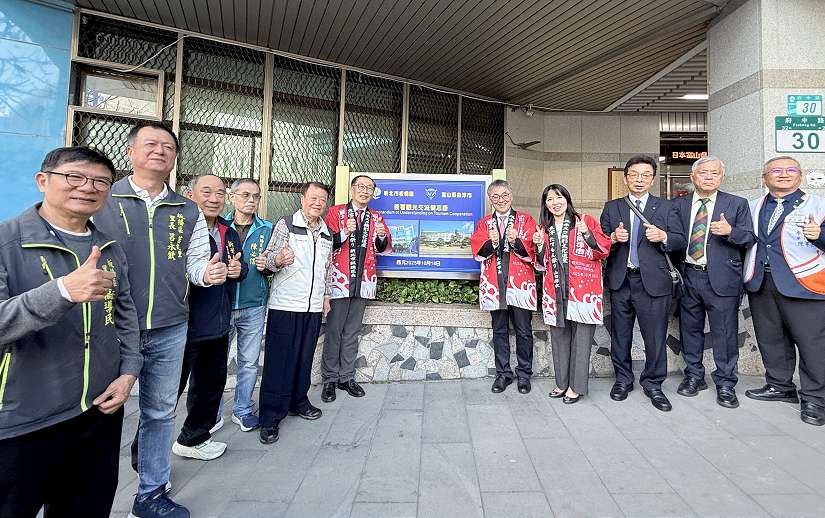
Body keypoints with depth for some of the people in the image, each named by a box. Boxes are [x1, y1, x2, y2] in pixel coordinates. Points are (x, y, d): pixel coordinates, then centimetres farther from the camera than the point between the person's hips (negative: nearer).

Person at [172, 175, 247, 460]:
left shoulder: (229, 233, 11)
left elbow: (240, 265, 22)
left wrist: (239, 269, 0)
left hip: (218, 326, 8)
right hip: (184, 327, -8)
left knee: (211, 384, 21)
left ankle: (194, 439, 42)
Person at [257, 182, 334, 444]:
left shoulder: (327, 233, 14)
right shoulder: (285, 224, -3)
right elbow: (268, 260, -7)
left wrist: (326, 295, 20)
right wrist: (278, 259, -29)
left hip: (313, 307, 5)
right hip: (285, 305, -5)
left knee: (304, 357, 14)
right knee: (279, 360, -1)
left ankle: (298, 402, 31)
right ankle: (270, 418, 9)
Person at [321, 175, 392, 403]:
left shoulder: (376, 218, 12)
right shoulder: (335, 212, 2)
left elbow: (385, 249, 8)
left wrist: (381, 236, -13)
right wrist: (345, 233, -22)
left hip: (363, 281, 4)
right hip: (339, 279, -3)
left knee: (352, 332, 11)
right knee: (333, 331, 2)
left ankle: (347, 377, 21)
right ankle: (330, 379, 14)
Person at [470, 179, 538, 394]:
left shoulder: (526, 220, 5)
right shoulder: (484, 223, 12)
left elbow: (532, 252, -5)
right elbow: (478, 252, -2)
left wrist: (515, 241, -22)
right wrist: (491, 243, -21)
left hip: (520, 284, -2)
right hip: (494, 285, 2)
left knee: (523, 331, 5)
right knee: (499, 331, 10)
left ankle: (524, 374, 21)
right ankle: (503, 373, 23)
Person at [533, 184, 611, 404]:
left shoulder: (586, 221, 2)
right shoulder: (545, 229, 14)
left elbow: (604, 250, -5)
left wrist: (587, 233, -19)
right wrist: (539, 245, -1)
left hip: (582, 290, -4)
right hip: (555, 291, 4)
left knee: (581, 338, 0)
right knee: (559, 337, 11)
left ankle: (576, 386, 12)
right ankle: (562, 383, 24)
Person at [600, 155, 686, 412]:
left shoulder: (665, 207, 8)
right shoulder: (612, 207, 10)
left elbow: (680, 241, 3)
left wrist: (663, 236, -18)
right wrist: (613, 238, -15)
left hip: (652, 281, -1)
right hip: (620, 281, 1)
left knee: (655, 337, 4)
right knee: (620, 335, 11)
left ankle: (652, 383, 23)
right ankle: (623, 379, 28)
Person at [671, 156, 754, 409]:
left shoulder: (737, 204, 5)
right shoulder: (678, 205, 8)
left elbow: (750, 238, 0)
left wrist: (730, 231, -19)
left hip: (721, 278, -2)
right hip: (687, 276, 2)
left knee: (725, 333, 2)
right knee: (690, 330, 12)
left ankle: (725, 384, 18)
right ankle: (694, 376, 27)